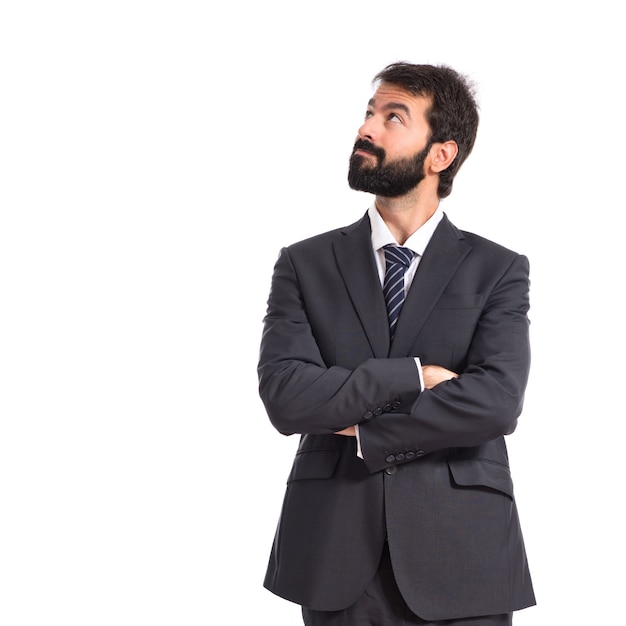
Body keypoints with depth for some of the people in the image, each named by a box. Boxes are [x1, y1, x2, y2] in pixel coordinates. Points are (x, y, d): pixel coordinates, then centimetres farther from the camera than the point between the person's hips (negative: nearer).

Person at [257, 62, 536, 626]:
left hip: (459, 562, -1)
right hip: (335, 562, 1)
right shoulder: (305, 265, 5)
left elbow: (497, 402, -15)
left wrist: (366, 434, -11)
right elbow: (284, 397, -9)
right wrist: (412, 374, -13)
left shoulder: (498, 271, 1)